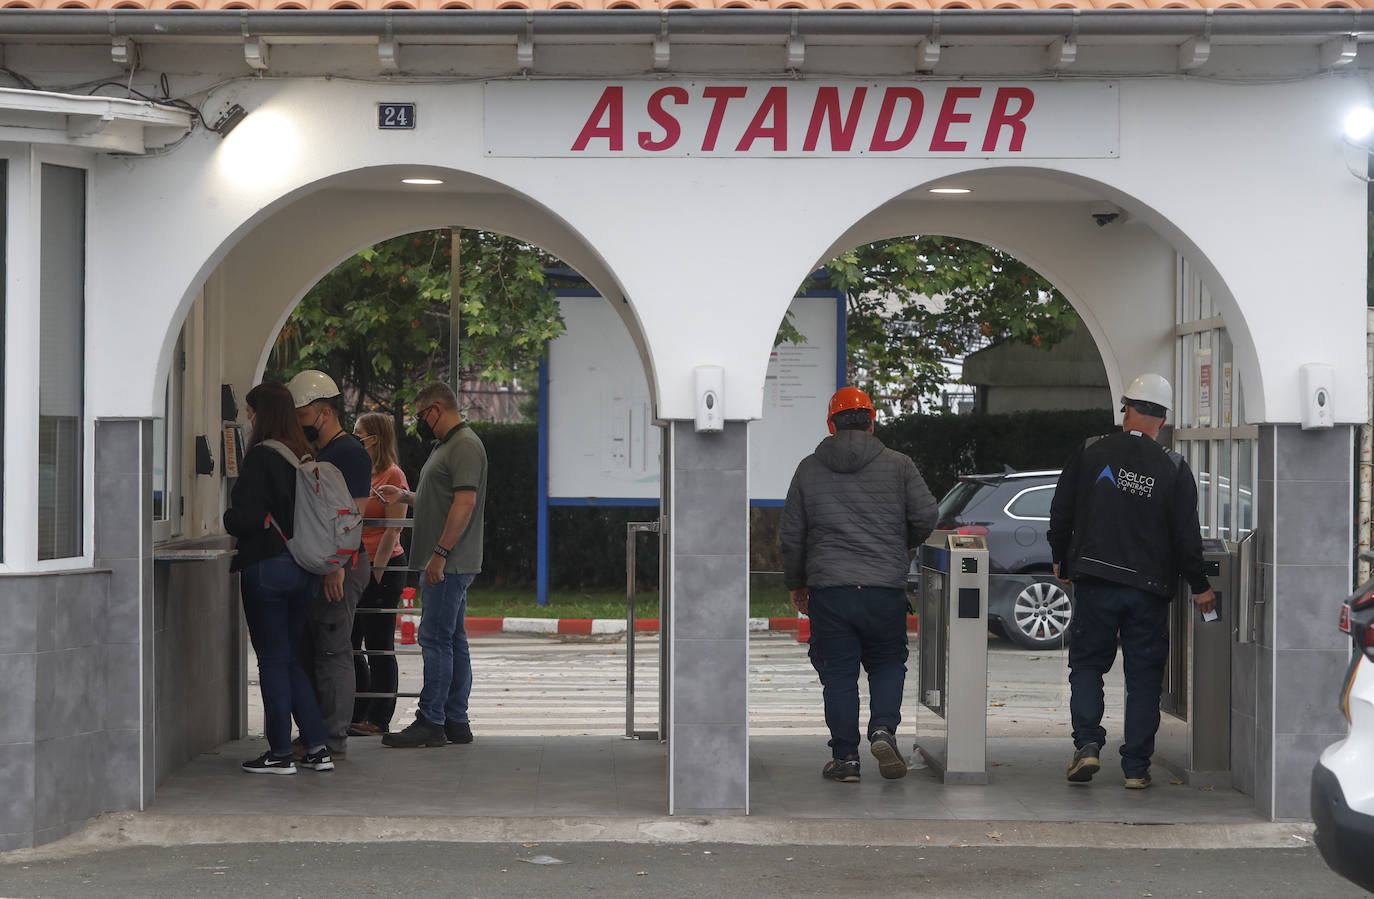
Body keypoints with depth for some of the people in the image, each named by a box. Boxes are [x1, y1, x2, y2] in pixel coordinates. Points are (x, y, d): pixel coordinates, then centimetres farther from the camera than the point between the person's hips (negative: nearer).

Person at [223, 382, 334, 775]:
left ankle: (280, 753, 5)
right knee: (290, 658, 15)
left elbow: (247, 518, -17)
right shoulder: (304, 456, 8)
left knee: (273, 660, 1)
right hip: (305, 567, 7)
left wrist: (228, 518, 4)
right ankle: (317, 747, 11)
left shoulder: (261, 457, -13)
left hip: (267, 566, -7)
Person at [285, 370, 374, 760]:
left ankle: (333, 740, -5)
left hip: (341, 564, -10)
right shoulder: (320, 454, 19)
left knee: (332, 652, -8)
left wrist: (337, 566, -24)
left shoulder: (350, 453, -12)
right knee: (312, 651, 12)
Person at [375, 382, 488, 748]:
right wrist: (405, 496, 20)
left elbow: (465, 502, -23)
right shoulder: (448, 445, 20)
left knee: (435, 639, -10)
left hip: (449, 564, -11)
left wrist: (440, 553, -24)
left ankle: (430, 722, -9)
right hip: (445, 564, 11)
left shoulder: (465, 446, -14)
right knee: (453, 640, 11)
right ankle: (456, 722, 14)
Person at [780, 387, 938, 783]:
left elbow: (792, 535, 10)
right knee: (888, 663, 15)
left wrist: (796, 584, 22)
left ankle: (845, 756, 4)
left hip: (828, 590, 0)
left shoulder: (809, 469, 7)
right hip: (886, 588, 0)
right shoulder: (898, 465, 4)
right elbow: (925, 516, -2)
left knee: (838, 672, 6)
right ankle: (883, 729, -7)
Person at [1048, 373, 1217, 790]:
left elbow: (1061, 512, 4)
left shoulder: (1089, 452, -1)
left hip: (1093, 582, 0)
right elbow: (1187, 535, -1)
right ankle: (1136, 767, 6)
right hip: (1149, 588, 0)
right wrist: (1199, 586, 10)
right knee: (1143, 676, 7)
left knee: (1087, 663, 13)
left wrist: (1061, 559, 19)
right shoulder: (1174, 468, -3)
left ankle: (1087, 744, -4)